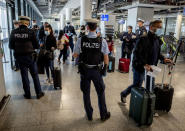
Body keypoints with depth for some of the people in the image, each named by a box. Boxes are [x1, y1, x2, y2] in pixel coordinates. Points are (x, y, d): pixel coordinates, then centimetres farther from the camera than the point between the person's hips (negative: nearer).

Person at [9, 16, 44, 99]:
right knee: (35, 75, 10)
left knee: (24, 75, 14)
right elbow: (36, 46, -8)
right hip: (30, 56, -3)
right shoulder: (30, 32, -12)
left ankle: (27, 94, 25)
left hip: (19, 57, 3)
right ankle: (39, 93, 19)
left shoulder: (14, 32, -3)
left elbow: (11, 46, 4)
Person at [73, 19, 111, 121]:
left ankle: (89, 115, 33)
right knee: (101, 92, 18)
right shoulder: (102, 41, -12)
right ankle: (103, 115, 33)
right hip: (97, 70, 0)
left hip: (84, 70, 1)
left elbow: (75, 55, -2)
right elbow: (106, 59, -7)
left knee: (86, 93, 17)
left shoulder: (81, 40, -11)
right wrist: (105, 68, 10)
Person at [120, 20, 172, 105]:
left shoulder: (158, 40, 7)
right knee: (137, 85, 6)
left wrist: (163, 59, 4)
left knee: (151, 87, 12)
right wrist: (144, 64, -30)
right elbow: (137, 53, -22)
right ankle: (124, 94, 33)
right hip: (140, 67, -7)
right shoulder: (143, 39, -18)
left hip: (151, 67, 7)